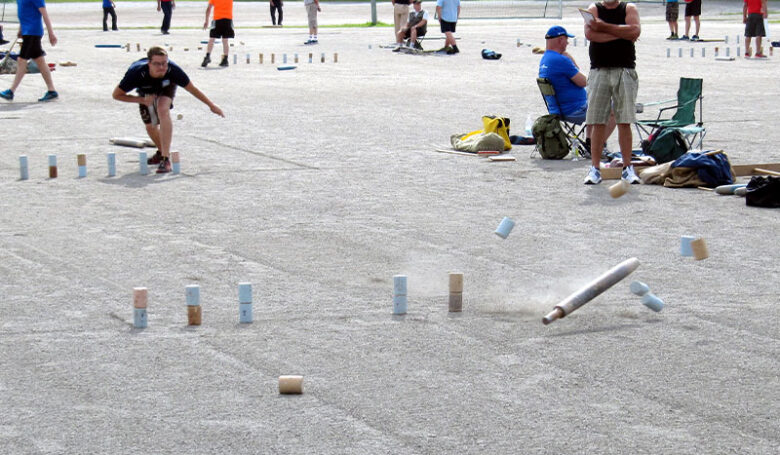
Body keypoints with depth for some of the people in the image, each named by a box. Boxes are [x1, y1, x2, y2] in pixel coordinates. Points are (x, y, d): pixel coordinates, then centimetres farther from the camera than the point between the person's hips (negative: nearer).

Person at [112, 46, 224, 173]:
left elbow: (192, 88, -22)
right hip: (146, 93, 2)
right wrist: (141, 100, -33)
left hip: (166, 87, -2)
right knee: (150, 126, 5)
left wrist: (211, 105, -13)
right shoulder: (137, 72, -42)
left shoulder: (172, 70, -40)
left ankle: (166, 159, -31)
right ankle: (161, 152, 39)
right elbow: (116, 94, -27)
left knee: (163, 110, -30)